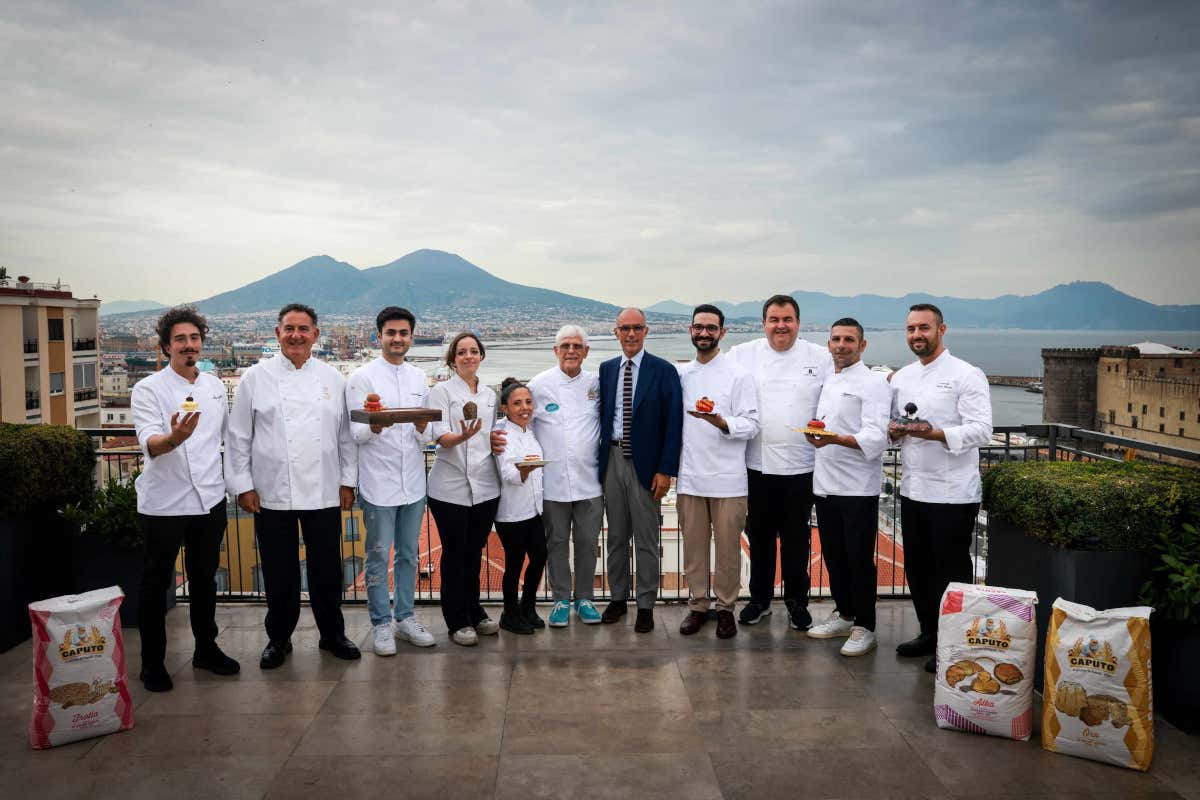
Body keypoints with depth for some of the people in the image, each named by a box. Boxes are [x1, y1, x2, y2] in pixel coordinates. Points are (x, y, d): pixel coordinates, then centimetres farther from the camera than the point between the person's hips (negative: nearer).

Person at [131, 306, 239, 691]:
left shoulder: (214, 385, 8)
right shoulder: (148, 389, -9)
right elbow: (150, 444, -23)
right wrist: (174, 437, -44)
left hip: (209, 500, 5)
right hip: (164, 504, -5)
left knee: (204, 578, 16)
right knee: (156, 583, 6)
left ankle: (206, 649, 30)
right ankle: (152, 662, 20)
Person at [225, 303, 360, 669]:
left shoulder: (333, 379, 5)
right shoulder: (256, 378, 0)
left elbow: (345, 434, 7)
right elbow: (238, 437, 1)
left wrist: (348, 481, 5)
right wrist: (242, 485, -3)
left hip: (324, 494, 1)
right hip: (272, 495, -1)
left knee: (327, 570, 9)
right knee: (279, 574, 8)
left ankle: (332, 634, 27)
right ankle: (278, 639, 26)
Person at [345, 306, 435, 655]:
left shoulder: (419, 378, 11)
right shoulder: (362, 377, -4)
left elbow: (426, 433, 12)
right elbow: (356, 433, -7)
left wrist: (422, 429, -12)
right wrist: (374, 427, -29)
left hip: (413, 481, 5)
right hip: (379, 482, -4)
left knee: (408, 555, 13)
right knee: (378, 557, 4)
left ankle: (404, 618, 25)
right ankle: (382, 624, 15)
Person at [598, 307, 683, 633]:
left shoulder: (664, 371, -5)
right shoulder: (606, 369, 8)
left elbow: (673, 423, -7)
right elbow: (602, 416, 10)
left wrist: (666, 469, -12)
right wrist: (601, 460, 3)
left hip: (645, 463, -4)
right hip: (612, 459, 4)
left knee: (646, 539, 4)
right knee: (616, 536, 14)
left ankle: (645, 605, 16)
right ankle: (618, 597, 27)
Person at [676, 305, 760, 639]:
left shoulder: (739, 375, -4)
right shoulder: (680, 374, 9)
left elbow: (751, 425, -8)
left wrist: (722, 423, -27)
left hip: (727, 478, -3)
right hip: (689, 476, 4)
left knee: (728, 546, 4)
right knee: (693, 545, 11)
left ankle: (726, 607, 19)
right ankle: (697, 605, 24)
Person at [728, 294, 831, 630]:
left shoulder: (821, 358, 1)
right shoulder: (742, 355, 2)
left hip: (800, 464, -1)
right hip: (758, 463, 1)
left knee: (796, 537, 9)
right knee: (760, 535, 13)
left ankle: (797, 602, 25)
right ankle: (760, 599, 28)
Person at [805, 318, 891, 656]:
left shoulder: (873, 383, -9)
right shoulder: (827, 382, 16)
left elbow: (876, 438, -20)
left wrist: (834, 439, -33)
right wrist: (814, 432, 7)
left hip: (858, 487, -7)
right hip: (826, 484, 7)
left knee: (859, 559, -1)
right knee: (834, 555, 15)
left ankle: (865, 628, 10)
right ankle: (844, 615, 30)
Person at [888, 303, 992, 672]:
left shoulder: (967, 375, -9)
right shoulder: (901, 378, 12)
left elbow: (981, 430, -17)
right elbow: (894, 424, 20)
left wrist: (933, 433, -30)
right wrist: (894, 431, -4)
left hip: (953, 493, -7)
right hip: (913, 488, 7)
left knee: (951, 569, 1)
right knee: (917, 566, 14)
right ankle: (929, 633, 31)